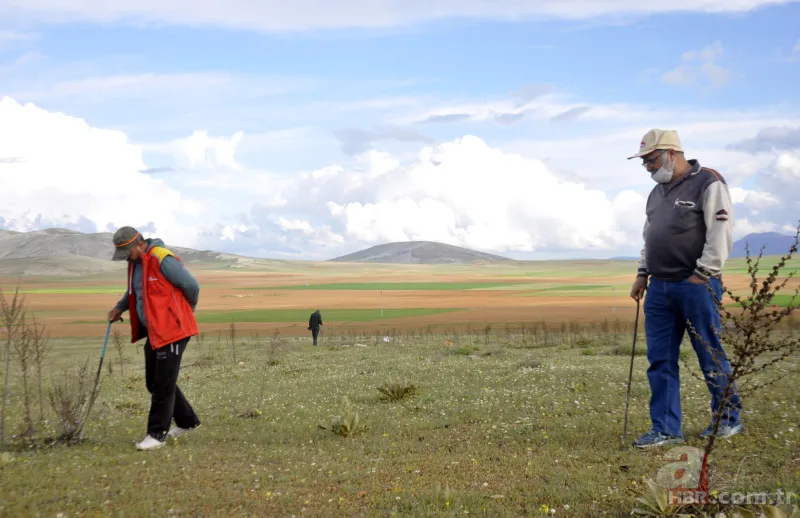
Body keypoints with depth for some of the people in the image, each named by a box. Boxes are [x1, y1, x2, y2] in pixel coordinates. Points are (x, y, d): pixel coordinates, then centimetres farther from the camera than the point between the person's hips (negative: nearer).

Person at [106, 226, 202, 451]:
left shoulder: (163, 260, -19)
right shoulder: (136, 262, 9)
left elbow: (191, 286, -14)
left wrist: (185, 311, 5)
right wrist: (120, 307, 9)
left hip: (172, 330, -9)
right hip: (154, 331, 9)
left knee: (163, 384, -5)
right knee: (154, 382, 14)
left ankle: (157, 433, 5)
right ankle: (187, 421, 28)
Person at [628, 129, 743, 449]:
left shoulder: (708, 183, -6)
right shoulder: (657, 192, 19)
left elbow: (721, 232, -13)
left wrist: (702, 274, -15)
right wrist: (643, 273, 17)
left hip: (696, 286, -7)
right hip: (659, 288, 7)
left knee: (711, 356, 2)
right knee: (660, 360, 4)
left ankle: (729, 419, 19)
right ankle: (666, 429, 9)